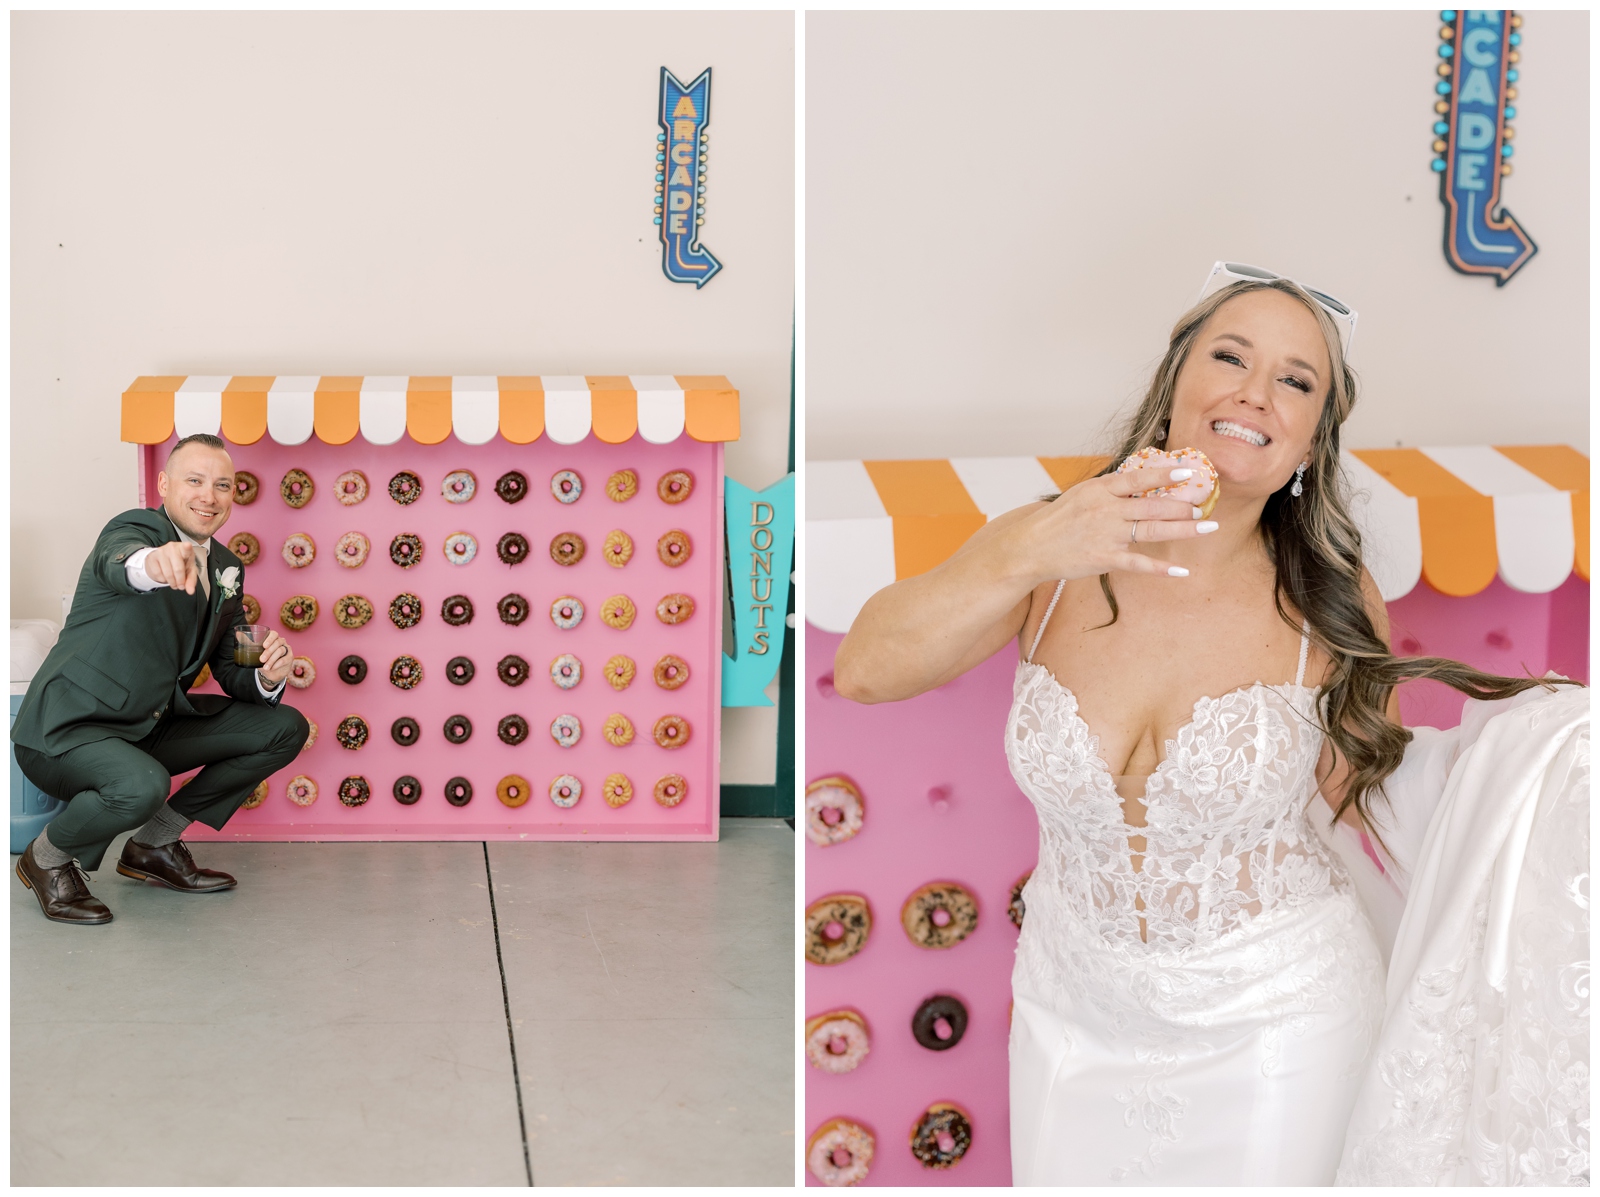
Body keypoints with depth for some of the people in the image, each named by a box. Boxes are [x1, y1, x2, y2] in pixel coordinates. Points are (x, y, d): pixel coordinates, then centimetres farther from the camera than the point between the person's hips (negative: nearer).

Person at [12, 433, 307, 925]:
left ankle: (155, 845, 9)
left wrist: (267, 677, -15)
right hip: (65, 730, -8)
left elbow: (232, 671, 11)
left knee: (285, 729, 1)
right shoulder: (134, 528, -15)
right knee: (143, 785, -38)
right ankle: (47, 858, -4)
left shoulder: (227, 570, 8)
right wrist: (153, 562, -67)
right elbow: (116, 564, -41)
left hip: (150, 727, 8)